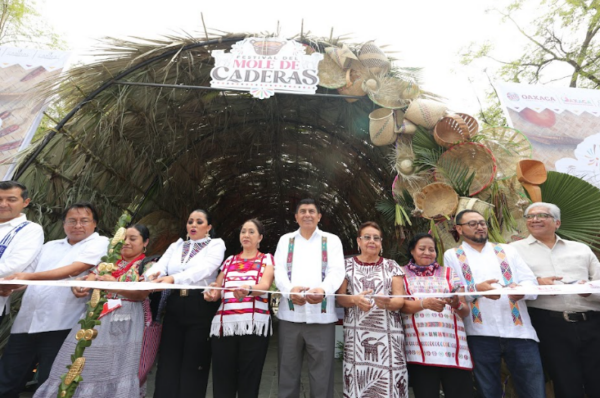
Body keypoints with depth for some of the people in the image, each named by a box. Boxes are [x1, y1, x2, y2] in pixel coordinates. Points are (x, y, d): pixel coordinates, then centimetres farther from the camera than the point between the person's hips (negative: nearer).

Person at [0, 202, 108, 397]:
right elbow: (29, 277, 21)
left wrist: (30, 276, -23)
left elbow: (75, 269, -18)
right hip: (26, 322, 6)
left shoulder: (99, 244, -4)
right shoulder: (49, 246, 17)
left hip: (60, 325, -6)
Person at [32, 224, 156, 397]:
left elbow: (142, 294, -12)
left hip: (124, 321, -4)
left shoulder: (148, 265, 0)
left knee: (114, 369, -3)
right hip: (96, 316, 4)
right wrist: (77, 286, -15)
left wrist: (116, 287, -26)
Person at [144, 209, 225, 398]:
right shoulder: (176, 246, 16)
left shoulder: (216, 244, 0)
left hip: (201, 308, -4)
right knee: (167, 363, 8)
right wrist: (152, 276, -24)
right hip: (174, 307, 4)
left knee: (194, 364, 5)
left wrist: (173, 278, -32)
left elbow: (205, 269, -18)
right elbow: (159, 265, 0)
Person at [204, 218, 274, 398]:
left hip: (254, 324, -3)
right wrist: (212, 293, -11)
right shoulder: (230, 260, 18)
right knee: (222, 382, 6)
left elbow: (265, 285, -10)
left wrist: (248, 289, -31)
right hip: (224, 324, 3)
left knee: (249, 382, 3)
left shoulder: (266, 259, 7)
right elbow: (216, 287, 13)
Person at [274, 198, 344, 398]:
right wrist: (290, 289, -21)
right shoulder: (285, 239, 13)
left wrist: (323, 290, -25)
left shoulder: (332, 240, 9)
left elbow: (336, 271, -4)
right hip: (290, 313, 2)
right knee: (288, 370, 12)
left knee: (322, 371, 6)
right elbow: (279, 270, 1)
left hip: (321, 315, -1)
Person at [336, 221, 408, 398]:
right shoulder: (347, 265, 6)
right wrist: (355, 299, -17)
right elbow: (339, 298, 3)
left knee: (388, 382, -5)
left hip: (387, 334, 1)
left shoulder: (391, 266, 8)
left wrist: (387, 302, -19)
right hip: (356, 334, 0)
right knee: (357, 382, -4)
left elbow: (400, 300, 2)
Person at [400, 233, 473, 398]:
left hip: (452, 346, 2)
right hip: (419, 349, -2)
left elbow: (466, 311, 11)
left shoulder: (449, 273, 14)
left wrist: (457, 304, -12)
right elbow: (401, 305, -4)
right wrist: (424, 303, -22)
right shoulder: (402, 274, 8)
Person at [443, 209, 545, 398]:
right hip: (480, 334, -2)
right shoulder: (452, 255, 7)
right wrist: (476, 289, -20)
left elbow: (531, 281, 6)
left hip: (519, 330, 2)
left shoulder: (507, 250, 16)